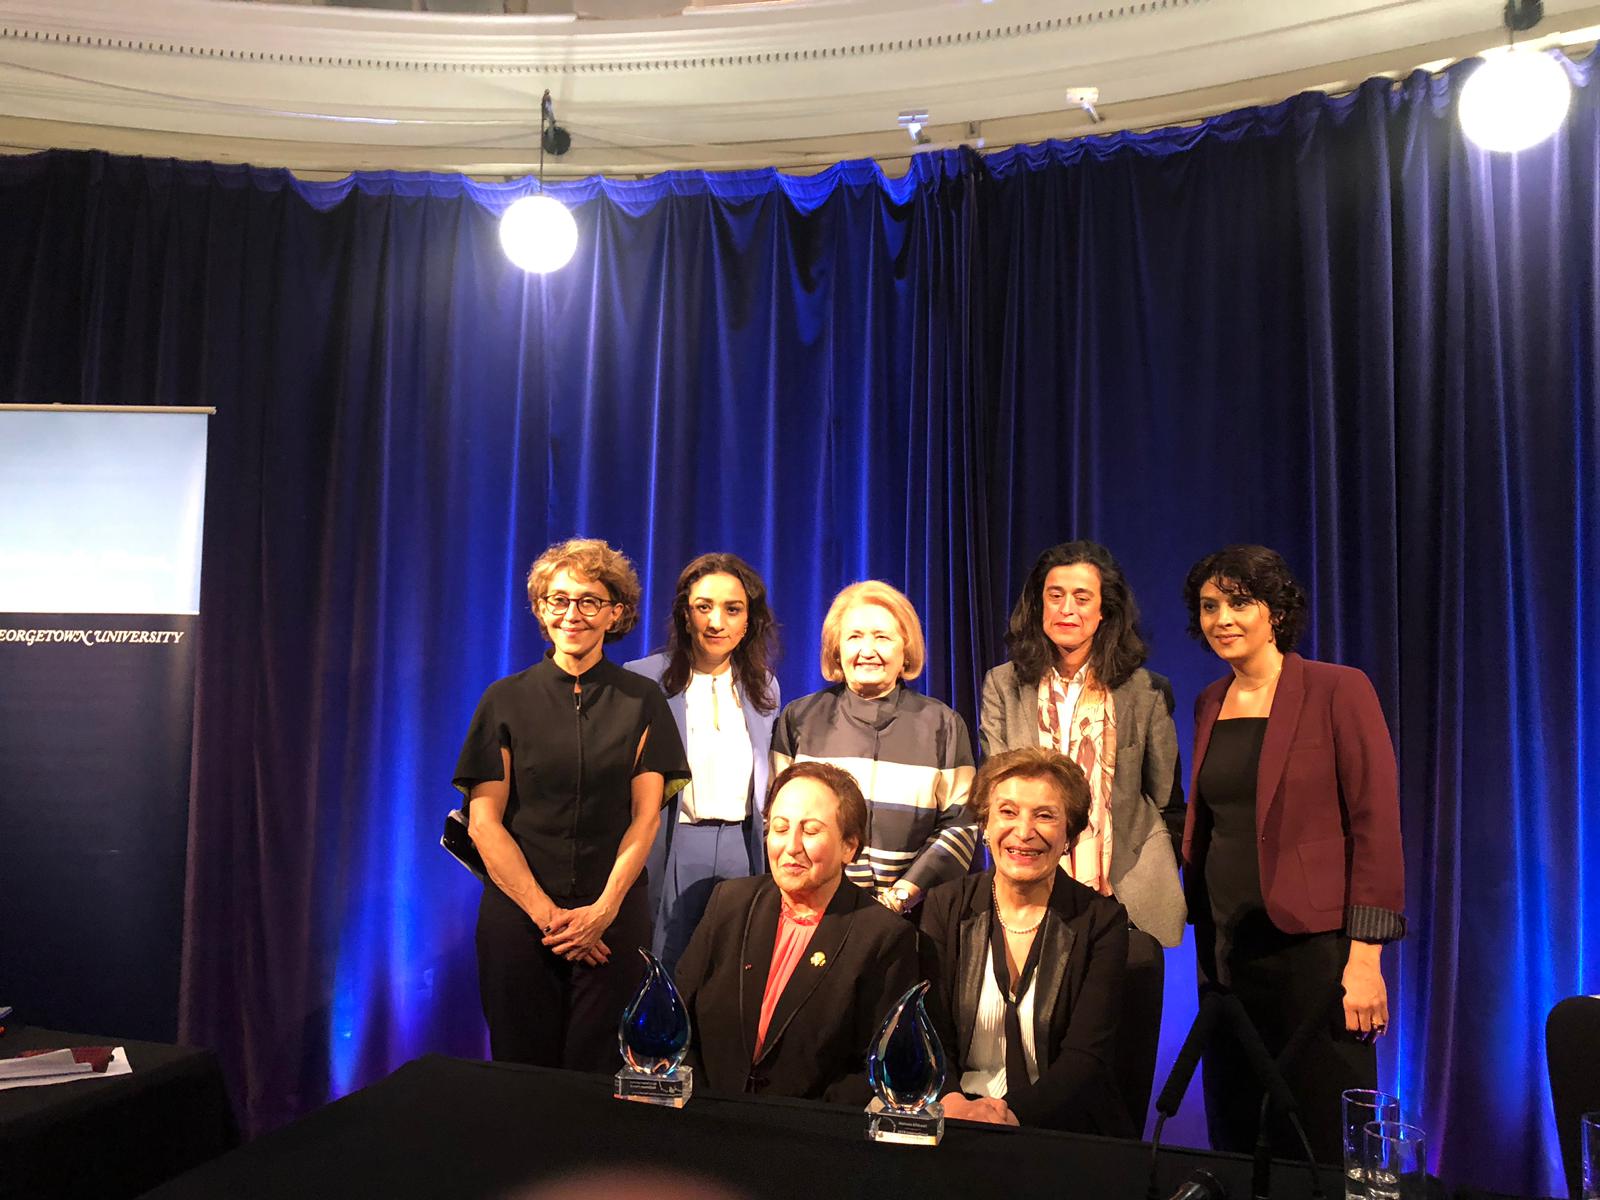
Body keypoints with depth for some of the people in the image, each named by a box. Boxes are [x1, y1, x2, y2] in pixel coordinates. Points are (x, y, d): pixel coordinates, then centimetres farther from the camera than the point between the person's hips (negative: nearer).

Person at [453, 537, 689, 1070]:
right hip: (518, 911, 0)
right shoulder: (506, 699, 3)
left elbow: (645, 816, 1)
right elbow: (484, 822, -2)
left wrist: (605, 908, -11)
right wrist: (546, 913, -9)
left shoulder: (642, 700, 4)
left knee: (599, 1075, 3)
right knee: (522, 1072, 7)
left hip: (614, 915, 0)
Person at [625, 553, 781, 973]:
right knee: (671, 970, 5)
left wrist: (773, 858, 13)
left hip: (744, 845, 3)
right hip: (674, 845, -3)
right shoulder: (643, 679, -3)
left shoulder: (763, 686, 9)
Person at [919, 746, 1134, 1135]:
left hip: (1063, 1125, 0)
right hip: (952, 1129, 1)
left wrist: (1014, 1112, -24)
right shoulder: (945, 907, 3)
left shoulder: (1102, 920, -1)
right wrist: (952, 1103, -22)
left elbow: (1087, 1057, -7)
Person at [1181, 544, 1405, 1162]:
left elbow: (1377, 826, -10)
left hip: (1312, 945, -5)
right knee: (1235, 1139, 13)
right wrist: (1204, 942, 12)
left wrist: (1365, 957, -15)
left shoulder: (1338, 690, -7)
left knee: (1323, 1145, 3)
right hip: (1225, 947, 6)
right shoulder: (1210, 704, 11)